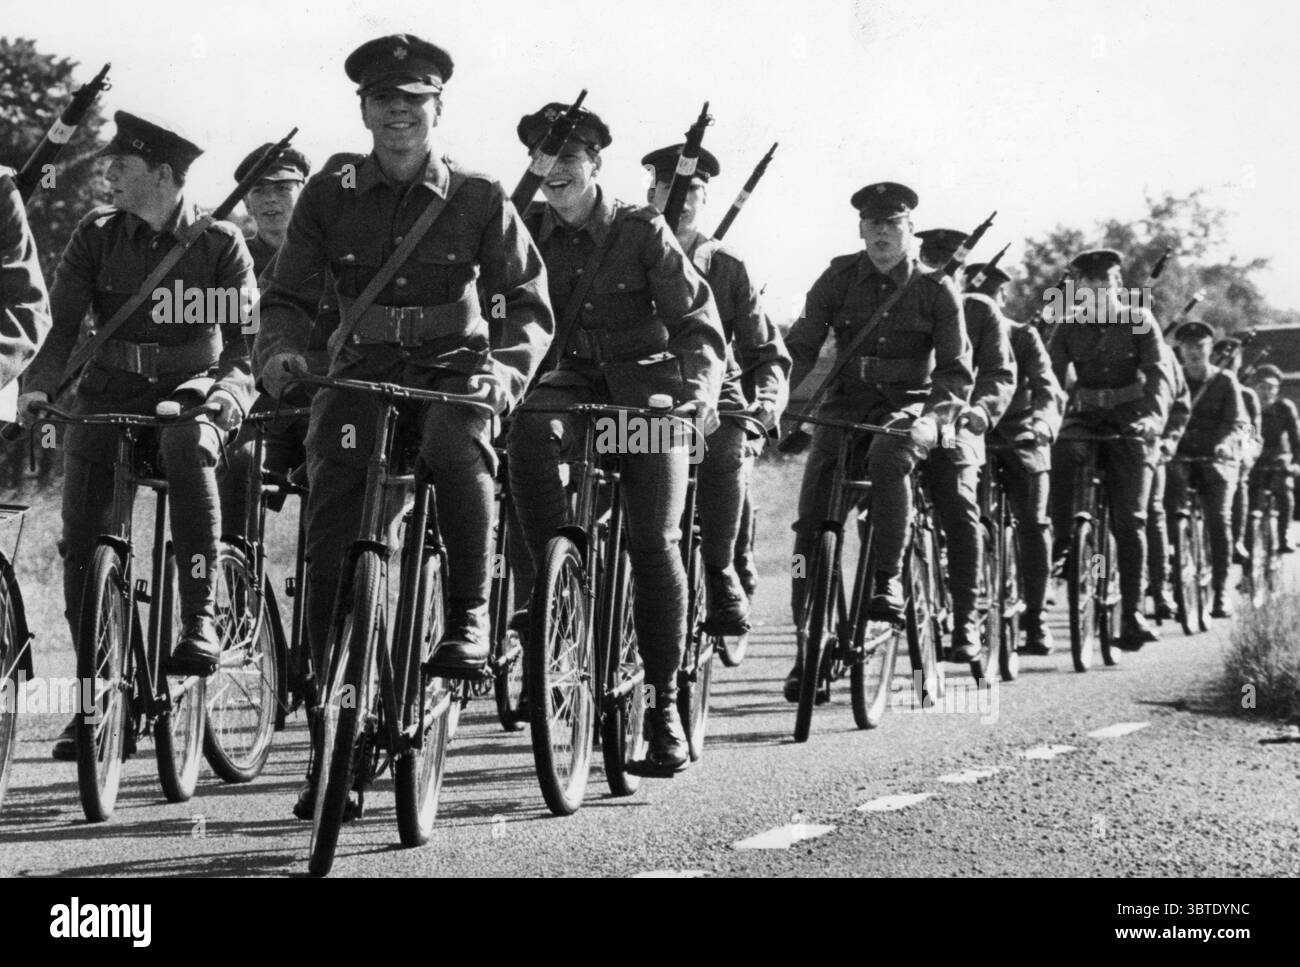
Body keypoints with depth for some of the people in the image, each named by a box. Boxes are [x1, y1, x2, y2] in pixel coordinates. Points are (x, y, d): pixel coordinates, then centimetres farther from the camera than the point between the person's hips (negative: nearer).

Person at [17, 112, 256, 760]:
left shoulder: (219, 244, -4)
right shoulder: (96, 236, 3)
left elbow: (244, 338, -12)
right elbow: (65, 324, -4)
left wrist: (229, 390, -33)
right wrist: (40, 385, -23)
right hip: (108, 396, 3)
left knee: (189, 449, -38)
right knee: (82, 542, -6)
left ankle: (200, 618, -32)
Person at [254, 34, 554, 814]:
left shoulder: (479, 200, -1)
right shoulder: (331, 194, 4)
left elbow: (530, 304, -4)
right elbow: (289, 295, 4)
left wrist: (507, 367, -24)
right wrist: (281, 350, -18)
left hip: (451, 371, -2)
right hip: (359, 371, 2)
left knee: (460, 448, -38)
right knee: (330, 553, -7)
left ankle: (470, 620, -21)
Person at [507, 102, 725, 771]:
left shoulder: (642, 230, -3)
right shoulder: (530, 230, 4)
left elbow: (695, 318, -6)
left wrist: (703, 383, -24)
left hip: (645, 386, -2)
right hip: (572, 381, 2)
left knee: (655, 543, -10)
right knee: (529, 430, -35)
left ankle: (664, 703, 0)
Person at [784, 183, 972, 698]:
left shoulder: (935, 289, -1)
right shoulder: (839, 278, 4)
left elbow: (957, 369, -2)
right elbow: (802, 346, 4)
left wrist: (932, 411, -21)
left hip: (908, 407, -2)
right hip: (846, 406, 2)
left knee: (888, 457, -39)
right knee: (811, 519, -13)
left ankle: (888, 579, -32)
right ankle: (808, 644, -7)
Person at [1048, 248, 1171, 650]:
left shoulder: (1139, 321, -2)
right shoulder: (1069, 326, 4)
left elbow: (1159, 374, -12)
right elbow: (1051, 376, -3)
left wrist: (1154, 416, -30)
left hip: (1130, 424, -1)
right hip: (1085, 417, 1)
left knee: (1130, 519, -8)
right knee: (1063, 454, -34)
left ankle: (1132, 613, -4)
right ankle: (1062, 542, -15)